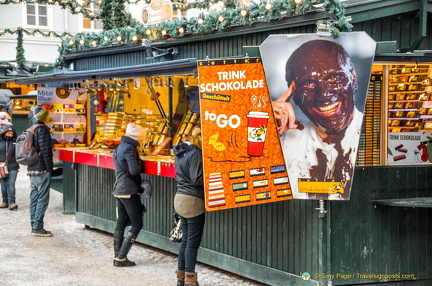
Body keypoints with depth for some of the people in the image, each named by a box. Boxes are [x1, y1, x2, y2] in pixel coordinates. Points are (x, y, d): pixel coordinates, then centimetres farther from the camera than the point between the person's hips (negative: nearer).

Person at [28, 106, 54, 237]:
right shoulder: (42, 129, -12)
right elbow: (45, 150, -18)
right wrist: (49, 168, -15)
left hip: (32, 170, 9)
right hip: (42, 170, -9)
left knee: (34, 199, 12)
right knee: (43, 199, -6)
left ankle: (34, 226, 16)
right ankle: (37, 227, -7)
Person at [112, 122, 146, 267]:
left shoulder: (119, 148, 14)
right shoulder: (129, 149, -15)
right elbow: (134, 170, -23)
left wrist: (137, 156, 10)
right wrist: (140, 161, -4)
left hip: (119, 190, 10)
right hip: (129, 191, -10)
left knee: (120, 224, 13)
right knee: (136, 225, -3)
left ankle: (117, 256, 16)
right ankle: (121, 257, -6)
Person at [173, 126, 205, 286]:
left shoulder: (181, 152, 12)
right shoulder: (195, 153, -16)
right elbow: (197, 179, -19)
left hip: (180, 199, 9)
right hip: (193, 201, -9)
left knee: (185, 240, 15)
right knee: (193, 242, -2)